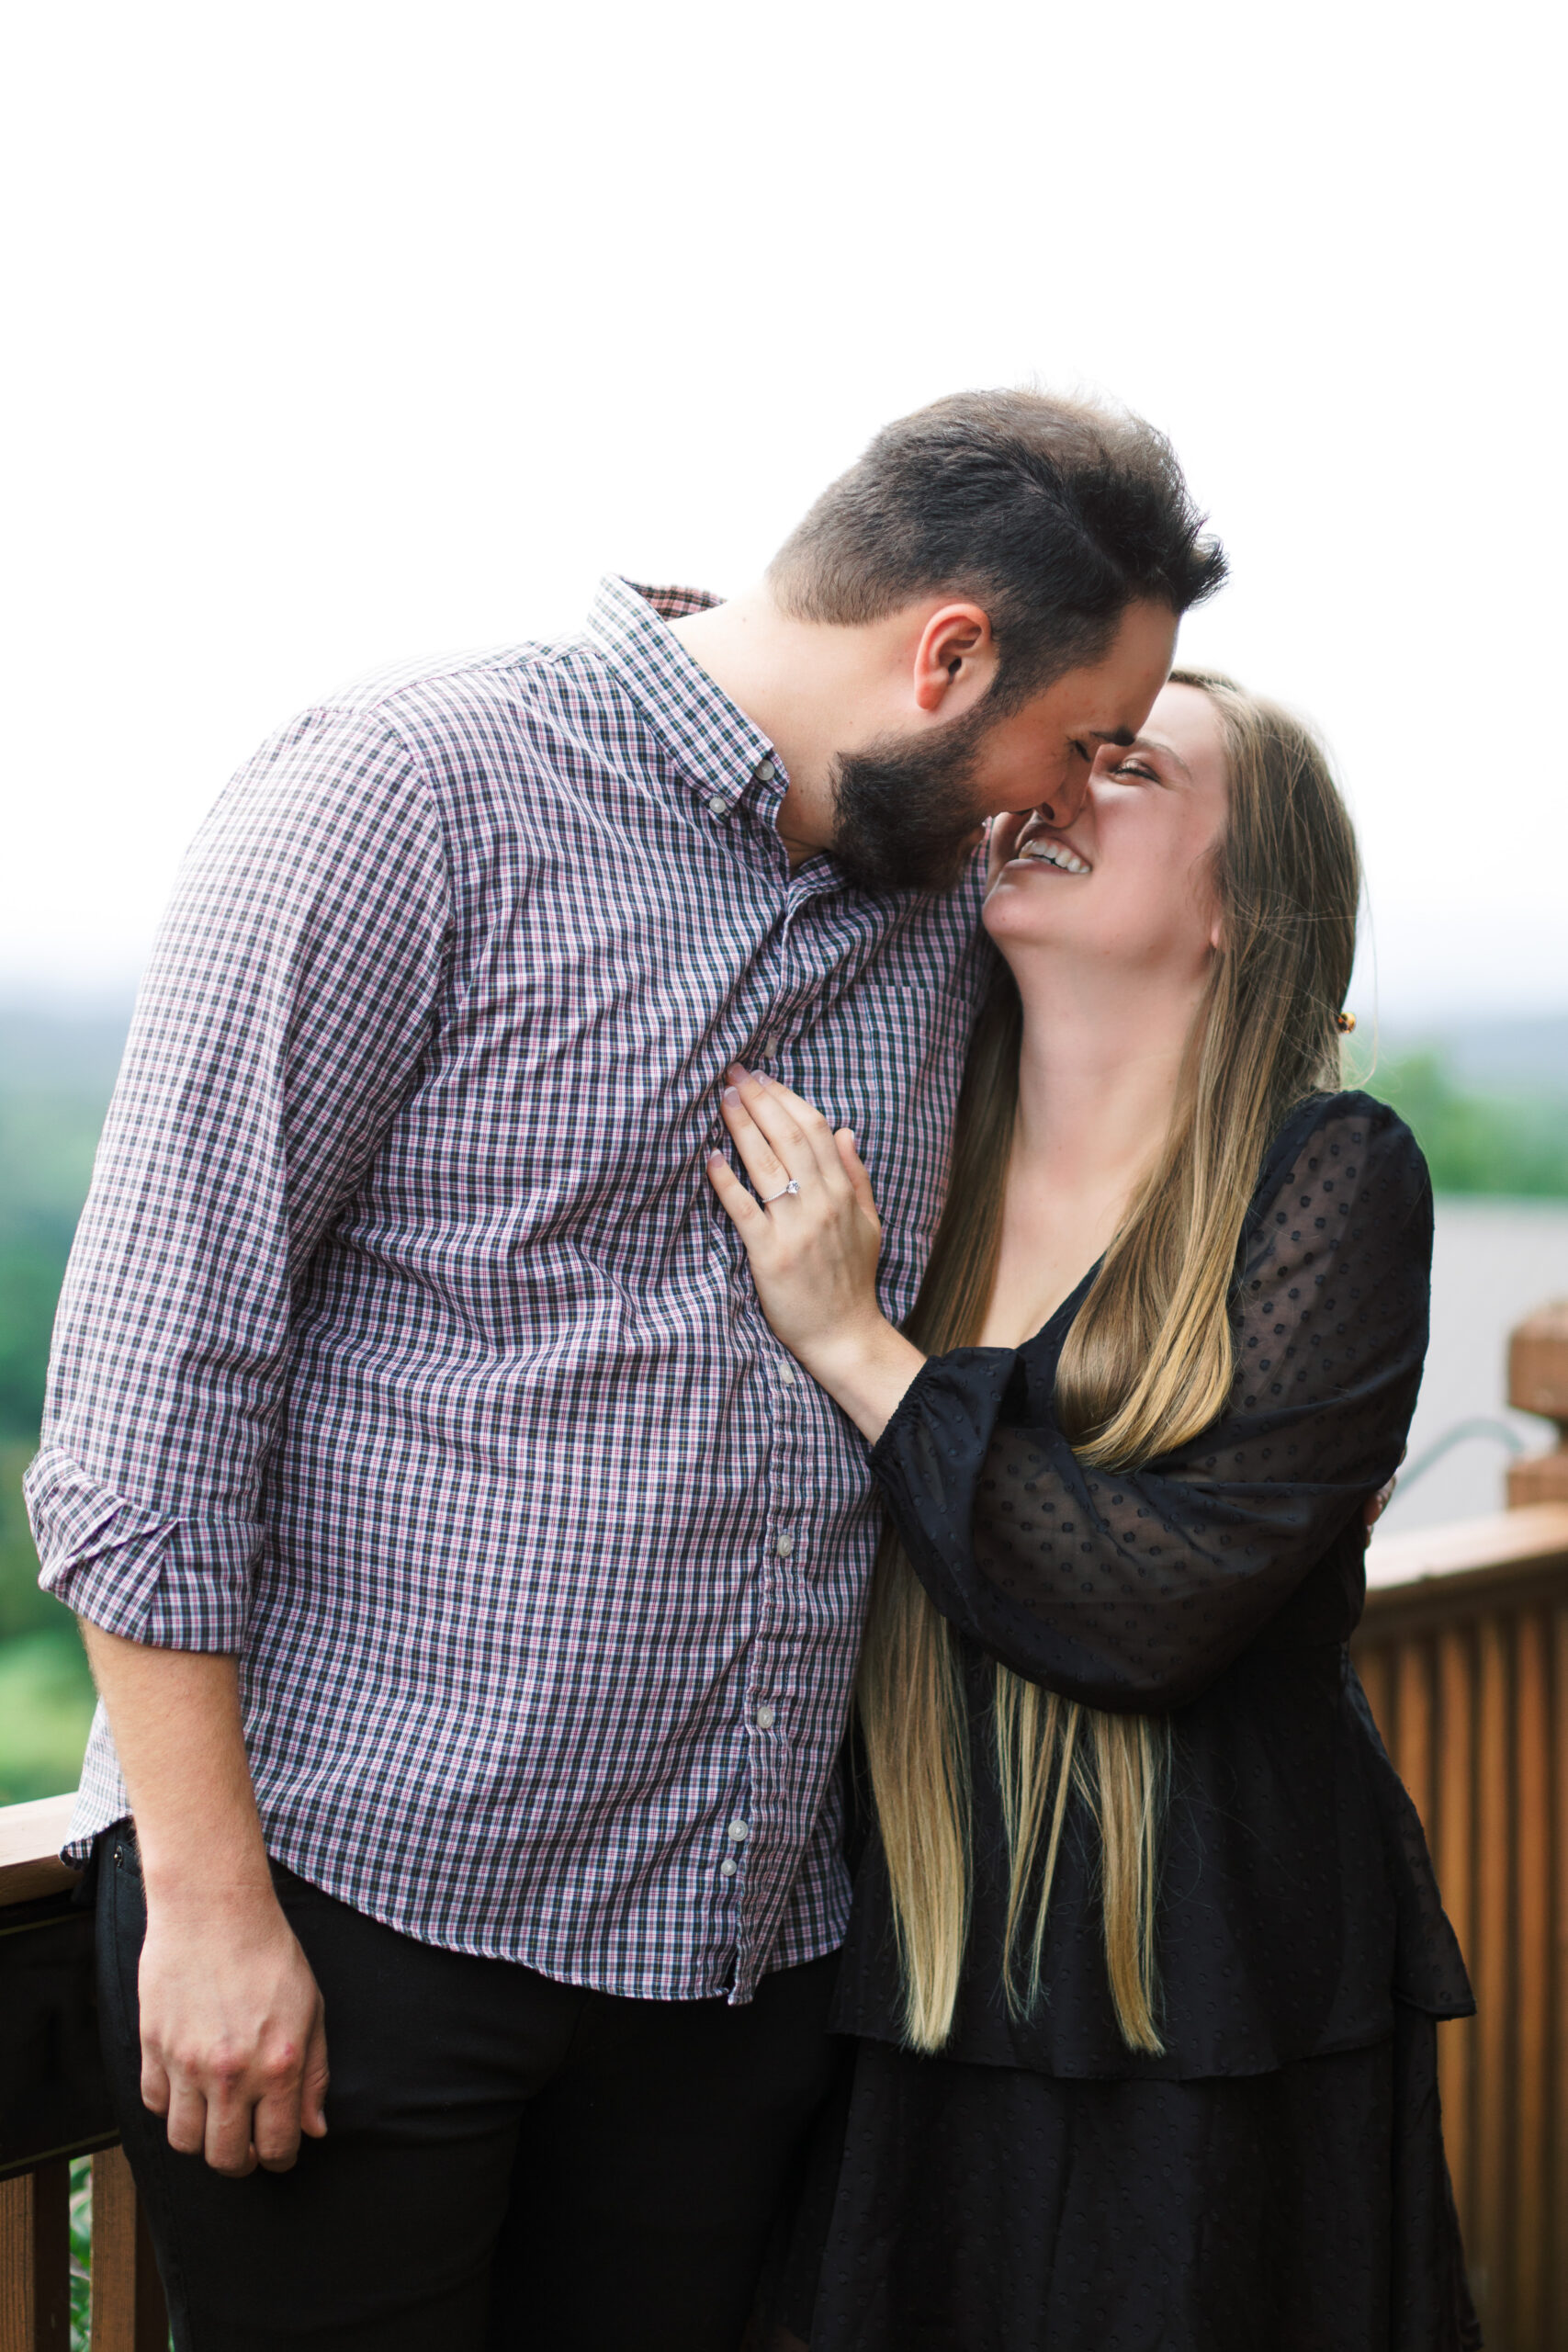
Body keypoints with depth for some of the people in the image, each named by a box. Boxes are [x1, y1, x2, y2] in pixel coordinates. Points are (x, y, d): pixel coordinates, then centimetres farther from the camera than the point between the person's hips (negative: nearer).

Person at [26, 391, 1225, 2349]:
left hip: (735, 1944, 6)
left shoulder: (937, 897, 11)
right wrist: (208, 1895, -15)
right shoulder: (407, 791, -10)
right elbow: (152, 1364, -13)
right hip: (353, 1897, -6)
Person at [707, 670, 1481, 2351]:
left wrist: (855, 1347, -18)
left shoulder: (1329, 1181, -10)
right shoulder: (893, 1161, 4)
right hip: (912, 1977, 4)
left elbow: (1162, 1610, -18)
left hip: (1212, 2021, -4)